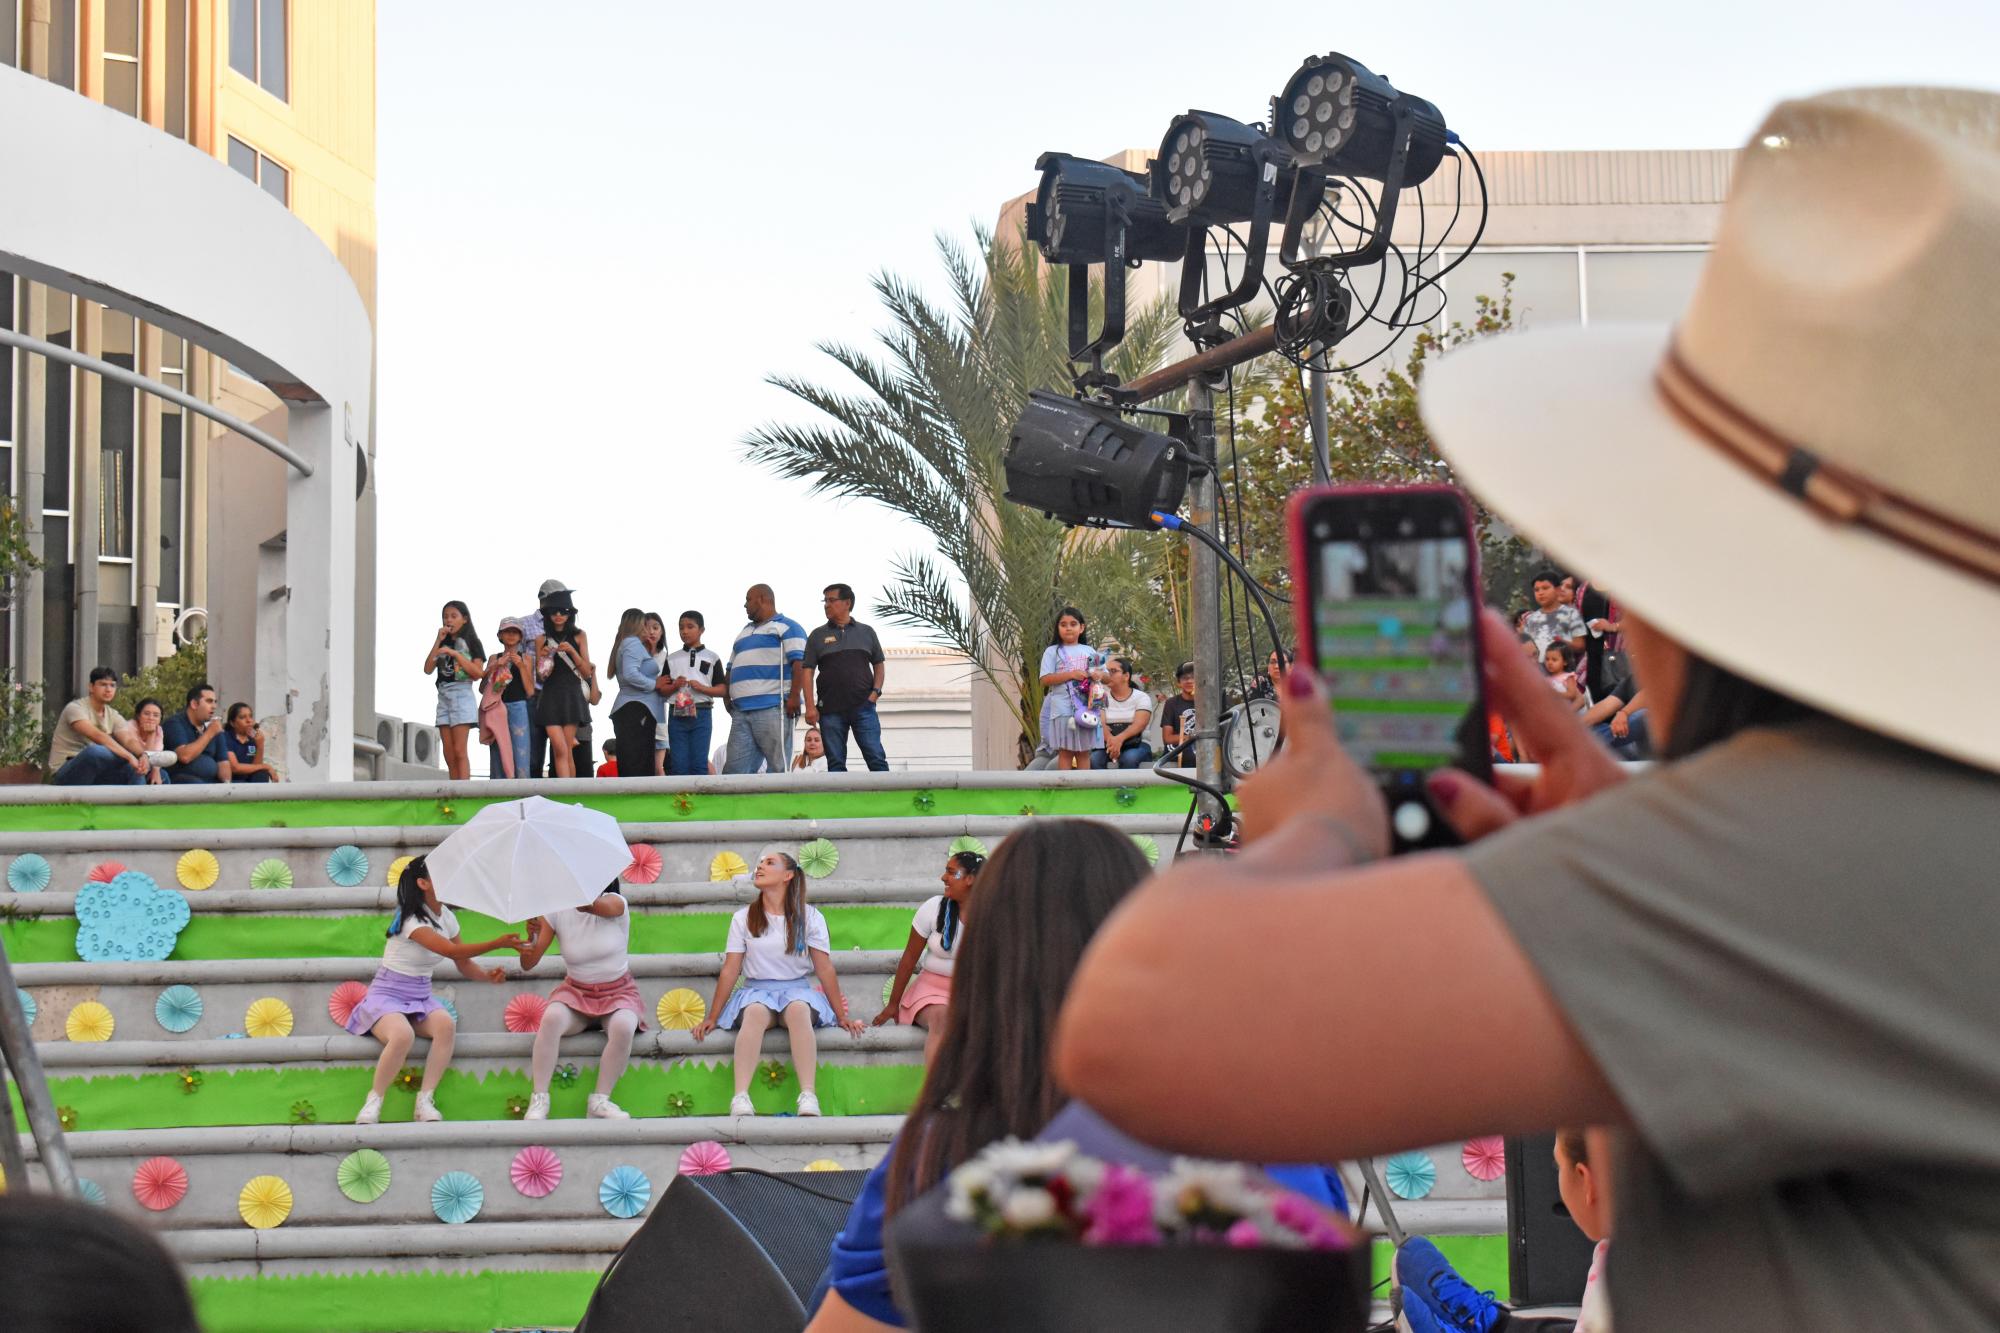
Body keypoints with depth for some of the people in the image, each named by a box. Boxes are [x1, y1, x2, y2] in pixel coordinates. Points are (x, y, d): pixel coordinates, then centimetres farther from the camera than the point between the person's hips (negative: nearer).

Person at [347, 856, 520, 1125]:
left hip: (421, 998, 6)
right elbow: (452, 951, -28)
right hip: (387, 995, -6)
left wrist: (487, 975, -11)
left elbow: (465, 966, 11)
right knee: (402, 1035, -38)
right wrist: (498, 943, -31)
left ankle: (425, 1099, -22)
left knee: (447, 1025, -28)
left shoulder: (446, 918, 7)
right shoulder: (412, 919, -18)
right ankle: (374, 1101, -17)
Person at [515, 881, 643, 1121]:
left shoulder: (616, 903, -12)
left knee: (624, 1027, -34)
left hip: (617, 992, -1)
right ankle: (539, 1101, -29)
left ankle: (600, 1102, -24)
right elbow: (527, 964, -6)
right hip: (576, 992, 1)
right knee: (551, 1017, -32)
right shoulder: (556, 912, -6)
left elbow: (600, 907, -39)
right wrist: (532, 937, -30)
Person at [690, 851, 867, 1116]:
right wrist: (711, 1018, 1)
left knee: (798, 1010, -38)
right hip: (756, 991, 0)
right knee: (756, 1012, -37)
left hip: (797, 991, 0)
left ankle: (808, 1095, -53)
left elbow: (825, 970, 4)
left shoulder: (809, 917, 6)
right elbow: (730, 971, 6)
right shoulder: (743, 918, 8)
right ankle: (740, 1097, -53)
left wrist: (842, 1017, 1)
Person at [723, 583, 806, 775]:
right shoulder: (744, 633, 29)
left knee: (778, 769, -10)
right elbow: (732, 669, 31)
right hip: (741, 711, 8)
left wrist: (794, 696, -17)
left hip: (772, 709, -7)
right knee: (735, 769, -2)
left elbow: (800, 663, -7)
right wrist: (727, 697, 17)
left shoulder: (786, 627, 4)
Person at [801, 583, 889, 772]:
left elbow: (879, 664, 16)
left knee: (876, 758, -7)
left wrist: (876, 691, -1)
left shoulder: (866, 632, 12)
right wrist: (810, 707, -5)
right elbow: (807, 671, 5)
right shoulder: (818, 636, 9)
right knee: (835, 762, 0)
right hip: (830, 710, 0)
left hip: (863, 707, 0)